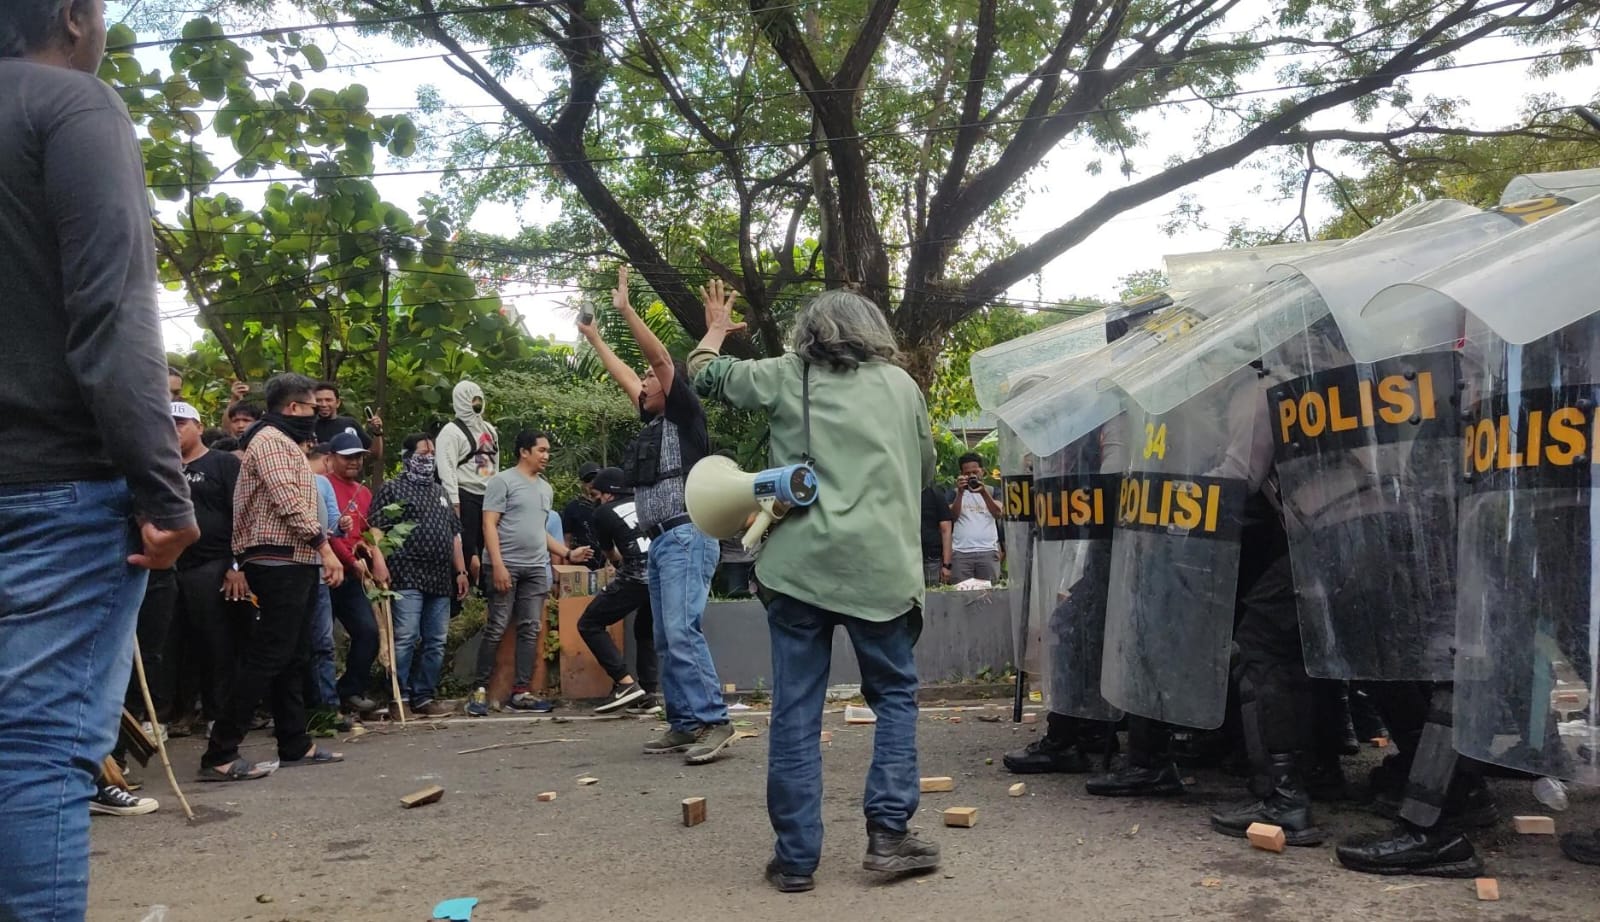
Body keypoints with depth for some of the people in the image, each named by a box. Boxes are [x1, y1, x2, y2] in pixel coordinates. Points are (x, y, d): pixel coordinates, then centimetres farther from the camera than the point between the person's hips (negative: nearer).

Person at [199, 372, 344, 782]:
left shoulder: (287, 443, 23)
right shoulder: (271, 440, -9)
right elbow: (289, 502, -20)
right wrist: (324, 546, -22)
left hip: (295, 563, 11)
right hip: (281, 563, -11)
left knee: (293, 659, 13)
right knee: (266, 658, -11)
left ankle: (296, 745, 20)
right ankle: (220, 755, -8)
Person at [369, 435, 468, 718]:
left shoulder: (440, 492, 25)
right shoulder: (392, 489, 5)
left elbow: (454, 534, 25)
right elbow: (376, 528, -5)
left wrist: (460, 571, 18)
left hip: (441, 579, 6)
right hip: (407, 577, -6)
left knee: (436, 641, 5)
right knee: (406, 638, -11)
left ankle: (423, 696, 12)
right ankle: (399, 697, -4)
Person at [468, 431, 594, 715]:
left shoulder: (545, 488, 19)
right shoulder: (502, 481, -3)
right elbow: (489, 525, -9)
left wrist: (568, 553, 14)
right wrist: (498, 565, -17)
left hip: (536, 569, 7)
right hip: (507, 566, -6)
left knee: (531, 630, 4)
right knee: (496, 629, -5)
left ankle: (521, 691, 8)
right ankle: (480, 689, 3)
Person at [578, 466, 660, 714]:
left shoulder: (604, 512, 10)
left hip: (636, 578, -6)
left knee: (589, 625, 7)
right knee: (646, 630, 26)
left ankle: (625, 683, -4)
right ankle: (647, 695, 18)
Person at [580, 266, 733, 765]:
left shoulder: (684, 416, -1)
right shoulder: (653, 423, 20)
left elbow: (662, 358, -10)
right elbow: (623, 374, 33)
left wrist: (626, 308, -7)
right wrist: (593, 337, 41)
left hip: (687, 537, -10)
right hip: (660, 541, 10)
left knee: (682, 631, -18)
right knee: (666, 640, 7)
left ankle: (713, 720, -18)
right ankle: (684, 723, 10)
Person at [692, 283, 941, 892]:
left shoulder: (786, 377, 10)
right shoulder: (901, 384, 13)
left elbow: (706, 375, 23)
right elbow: (925, 471, 23)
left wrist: (715, 330, 42)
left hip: (800, 562, 0)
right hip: (879, 565, 0)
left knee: (796, 712, 5)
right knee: (895, 695, 16)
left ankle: (796, 857, 9)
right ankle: (888, 832, 7)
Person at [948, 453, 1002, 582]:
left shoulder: (992, 491, 13)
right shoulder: (955, 492, 13)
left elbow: (998, 513, -4)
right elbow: (953, 516, -1)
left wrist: (983, 492, -17)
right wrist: (960, 492, -12)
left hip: (988, 552, 0)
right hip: (960, 552, 0)